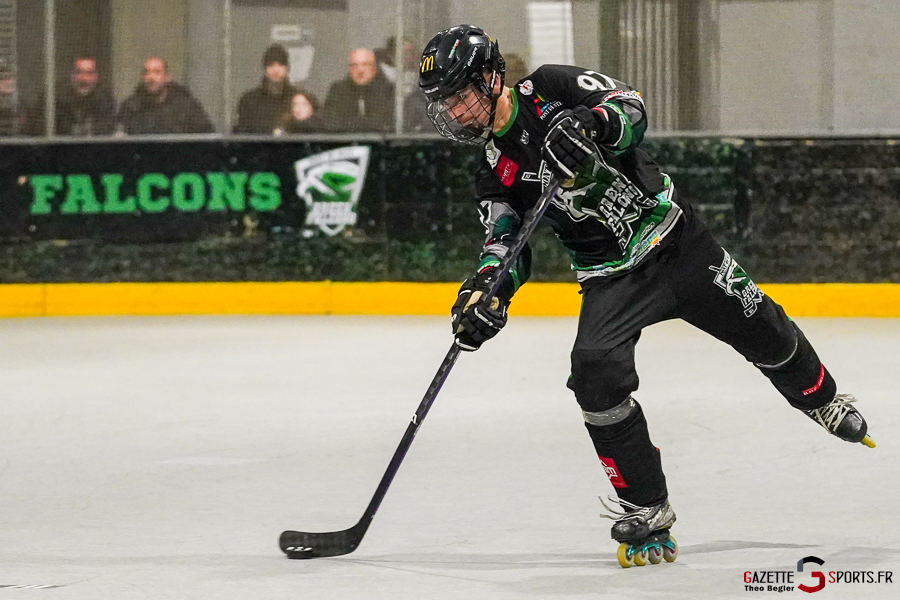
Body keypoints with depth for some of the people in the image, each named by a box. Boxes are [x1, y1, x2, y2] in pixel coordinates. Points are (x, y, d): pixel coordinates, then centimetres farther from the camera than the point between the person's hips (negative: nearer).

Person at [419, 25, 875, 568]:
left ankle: (825, 401, 39)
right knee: (597, 372, -21)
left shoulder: (549, 90, -10)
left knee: (761, 330, 6)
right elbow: (506, 245, -2)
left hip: (678, 240, -2)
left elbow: (630, 106, -20)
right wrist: (484, 292, -22)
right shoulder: (495, 175, 0)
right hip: (611, 277, 2)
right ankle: (646, 512, -10)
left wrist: (588, 125, -41)